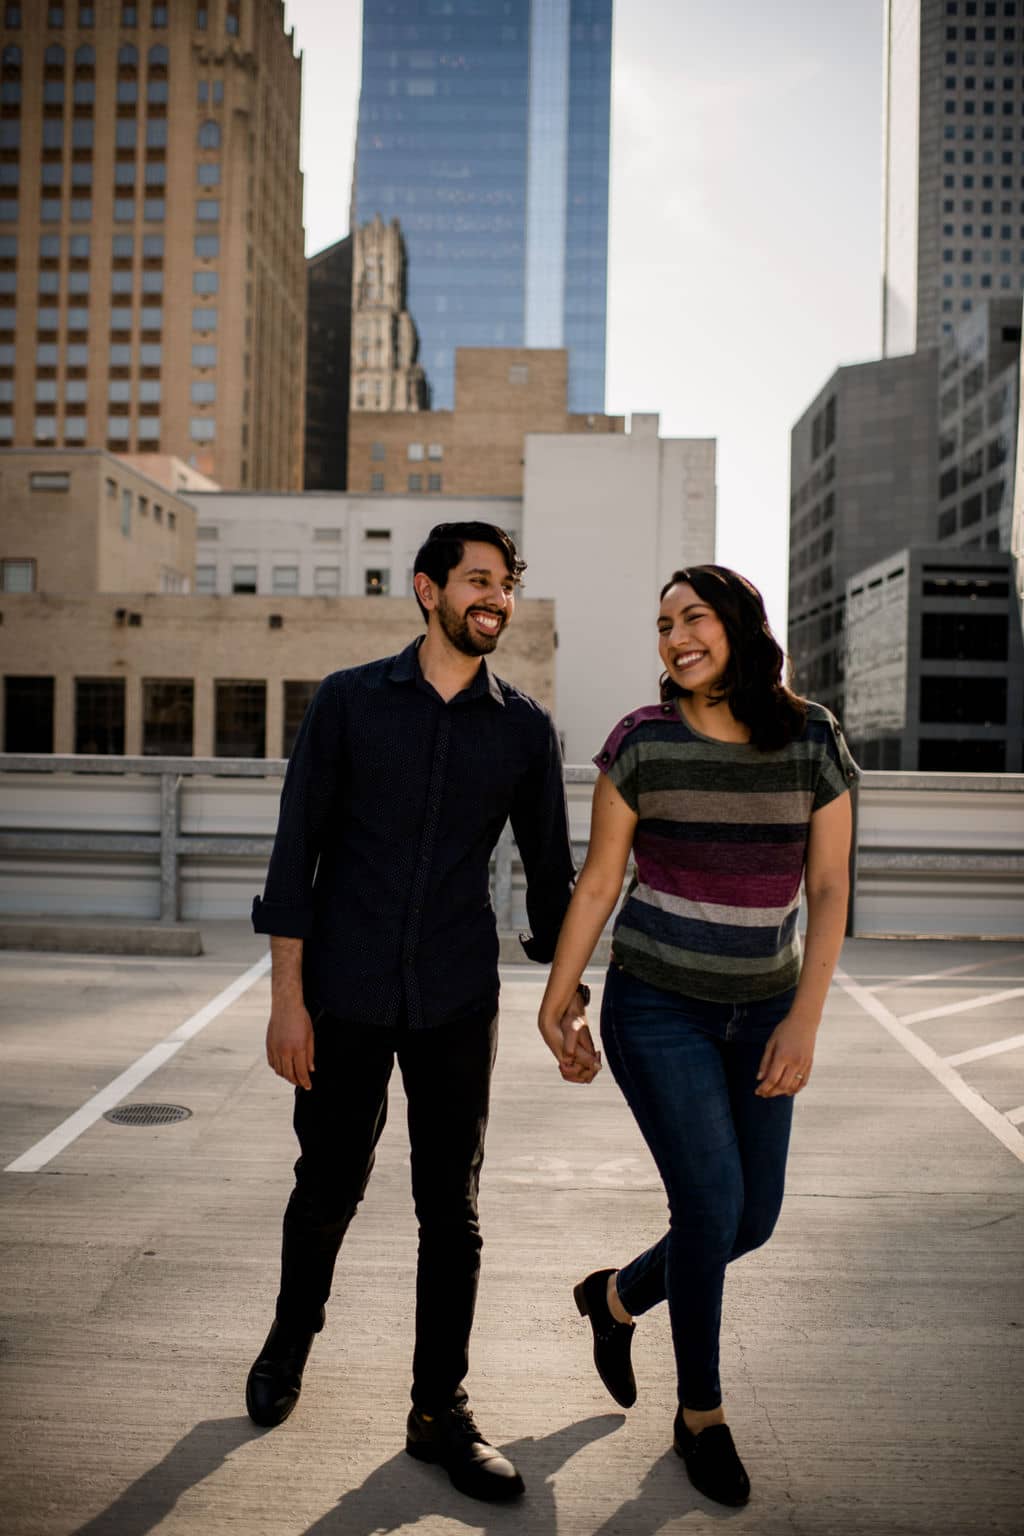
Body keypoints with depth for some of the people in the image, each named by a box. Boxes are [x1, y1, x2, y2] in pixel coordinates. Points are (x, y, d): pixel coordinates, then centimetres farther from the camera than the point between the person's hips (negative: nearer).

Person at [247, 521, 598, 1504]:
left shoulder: (524, 728, 3)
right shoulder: (349, 701, -2)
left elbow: (548, 869, 10)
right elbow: (296, 851, -3)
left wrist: (567, 999, 9)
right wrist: (287, 997, -8)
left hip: (457, 1005, 1)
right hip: (345, 997, -1)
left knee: (451, 1210, 6)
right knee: (327, 1189, 13)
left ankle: (440, 1412, 22)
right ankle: (289, 1340, 42)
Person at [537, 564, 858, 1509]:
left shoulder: (813, 739, -3)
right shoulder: (642, 741, -7)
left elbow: (828, 889, -2)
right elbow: (599, 880, -2)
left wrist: (804, 1019, -9)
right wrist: (556, 1000, -1)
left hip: (761, 1013, 3)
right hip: (657, 1007, -3)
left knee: (753, 1219, 8)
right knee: (711, 1202, -7)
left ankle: (615, 1298, 37)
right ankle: (702, 1415, 18)